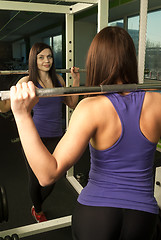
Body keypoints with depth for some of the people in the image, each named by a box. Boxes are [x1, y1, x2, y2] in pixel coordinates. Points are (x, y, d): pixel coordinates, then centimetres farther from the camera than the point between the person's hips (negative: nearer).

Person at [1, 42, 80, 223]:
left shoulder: (59, 80, 4)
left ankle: (37, 206, 46)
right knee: (36, 179, 12)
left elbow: (72, 104, 14)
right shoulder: (27, 82, -8)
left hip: (56, 136, 4)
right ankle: (38, 211, 44)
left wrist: (76, 80, 9)